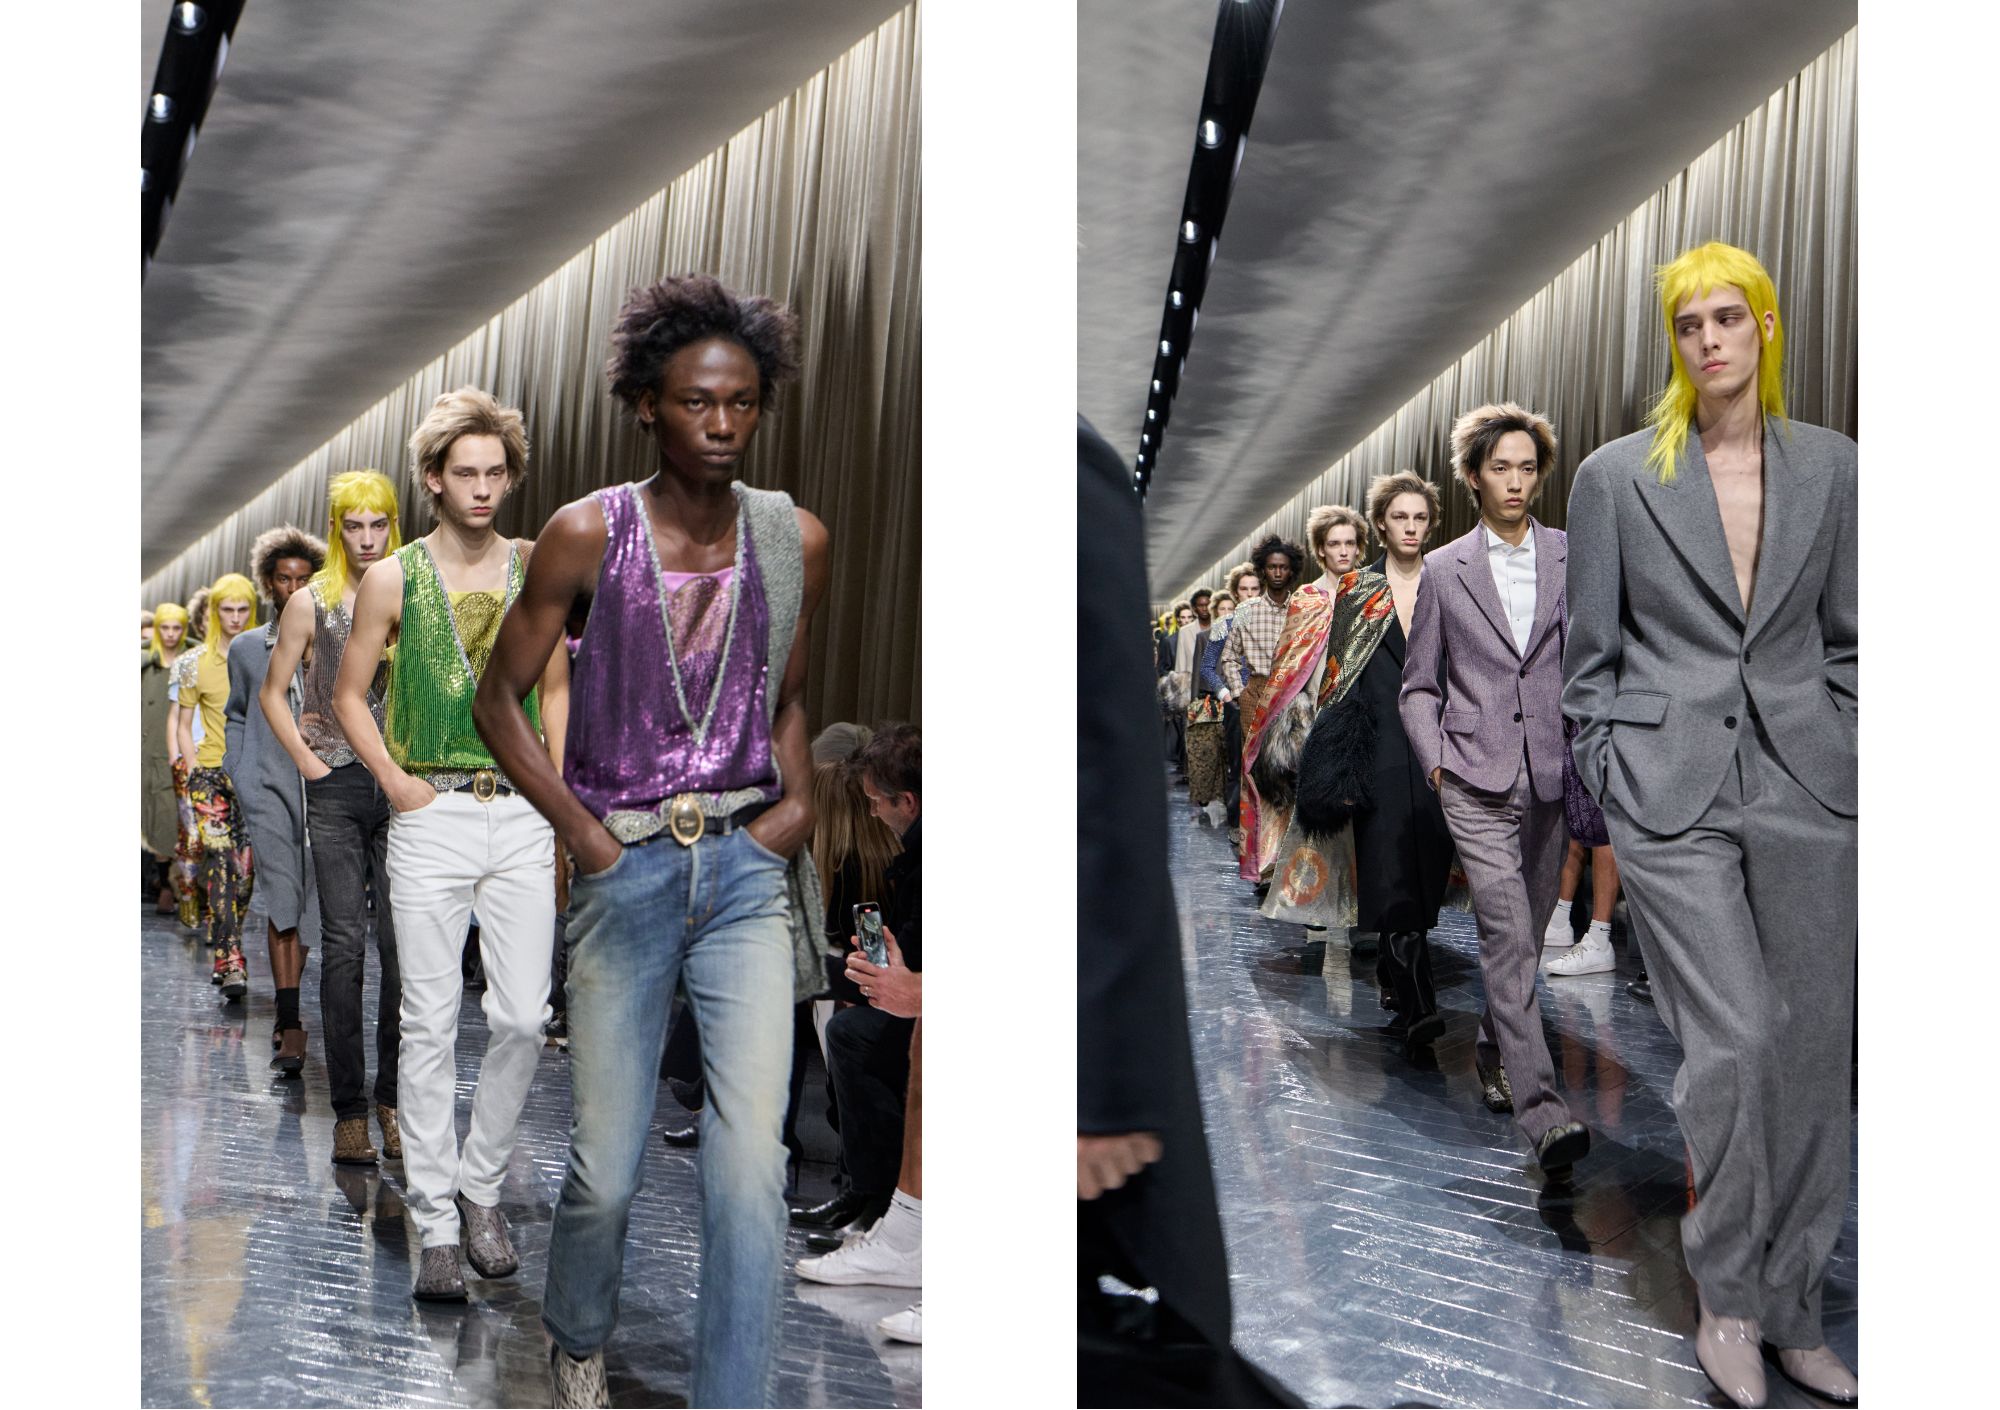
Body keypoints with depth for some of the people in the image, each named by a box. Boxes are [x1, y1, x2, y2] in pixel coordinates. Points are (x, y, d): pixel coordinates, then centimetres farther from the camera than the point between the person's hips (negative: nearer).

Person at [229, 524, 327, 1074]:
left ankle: (286, 1016, 21)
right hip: (267, 785, 0)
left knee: (311, 899, 4)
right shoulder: (246, 648, 13)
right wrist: (240, 777, 10)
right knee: (280, 894, -15)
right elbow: (235, 716, 22)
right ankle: (291, 1023, -18)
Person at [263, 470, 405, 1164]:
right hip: (337, 787, -1)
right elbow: (273, 693, 12)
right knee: (344, 945, -2)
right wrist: (307, 761, 2)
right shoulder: (311, 602, 5)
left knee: (403, 944, -1)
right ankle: (348, 1109, 3)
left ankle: (392, 1098, 10)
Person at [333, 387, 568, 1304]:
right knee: (430, 1025, 0)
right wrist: (397, 782, -5)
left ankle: (480, 1184, 22)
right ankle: (437, 1227, 8)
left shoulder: (537, 572, 8)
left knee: (523, 1017, 0)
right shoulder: (391, 580, 2)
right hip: (431, 818, -2)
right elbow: (349, 696, 7)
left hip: (522, 819, 2)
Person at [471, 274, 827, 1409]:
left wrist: (799, 799, 3)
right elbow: (500, 698, 3)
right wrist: (583, 834, -3)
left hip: (748, 868, 2)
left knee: (752, 1162, -10)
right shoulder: (589, 534, -6)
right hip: (624, 869, -1)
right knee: (606, 1173, 7)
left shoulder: (797, 540, 2)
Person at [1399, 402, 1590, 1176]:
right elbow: (1420, 685, 10)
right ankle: (1541, 1107, -15)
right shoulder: (1443, 570, 6)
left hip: (1550, 775, 2)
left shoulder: (1574, 559, 8)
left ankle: (1494, 1054, 34)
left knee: (1525, 934, 12)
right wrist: (1434, 760, -3)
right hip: (1475, 778, -2)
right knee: (1507, 935, -12)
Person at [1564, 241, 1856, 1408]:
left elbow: (1847, 637, 13)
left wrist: (1846, 763, 5)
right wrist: (1607, 782, 0)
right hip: (1672, 790, -3)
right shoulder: (1617, 476, 2)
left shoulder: (1829, 467, 9)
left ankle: (1791, 1311, 23)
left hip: (1807, 785, 3)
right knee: (1735, 1043, -9)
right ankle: (1727, 1298, 13)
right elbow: (1592, 653, 5)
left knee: (1814, 1056, 6)